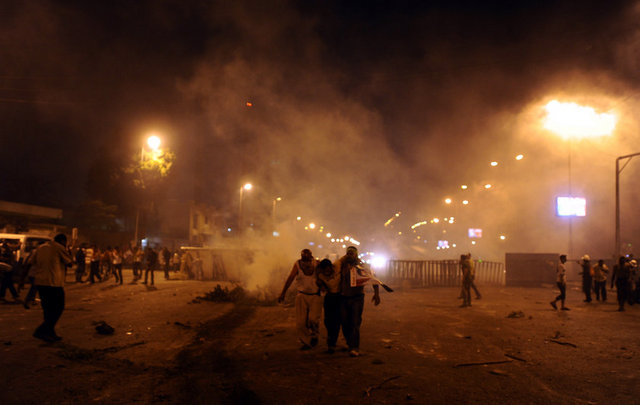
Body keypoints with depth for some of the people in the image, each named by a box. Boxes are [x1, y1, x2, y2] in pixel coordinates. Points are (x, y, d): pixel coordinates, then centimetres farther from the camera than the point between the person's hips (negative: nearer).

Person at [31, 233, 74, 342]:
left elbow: (34, 263, 21)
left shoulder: (41, 247, 14)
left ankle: (50, 333, 20)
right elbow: (70, 262, -1)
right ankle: (42, 331, -8)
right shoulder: (59, 248, -7)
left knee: (48, 309, 15)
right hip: (54, 283, -8)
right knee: (58, 308, 1)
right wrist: (67, 251, 9)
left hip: (39, 282, 8)